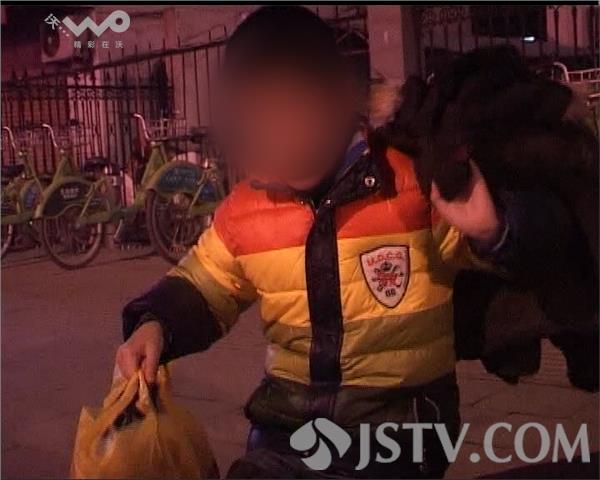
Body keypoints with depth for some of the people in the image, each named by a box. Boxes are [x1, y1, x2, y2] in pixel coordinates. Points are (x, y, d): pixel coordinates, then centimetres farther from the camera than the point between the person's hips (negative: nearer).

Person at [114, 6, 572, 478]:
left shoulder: (417, 182, -15)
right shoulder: (243, 209, -3)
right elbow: (201, 288, 12)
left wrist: (490, 232, -29)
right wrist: (156, 324, -9)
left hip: (396, 437, -3)